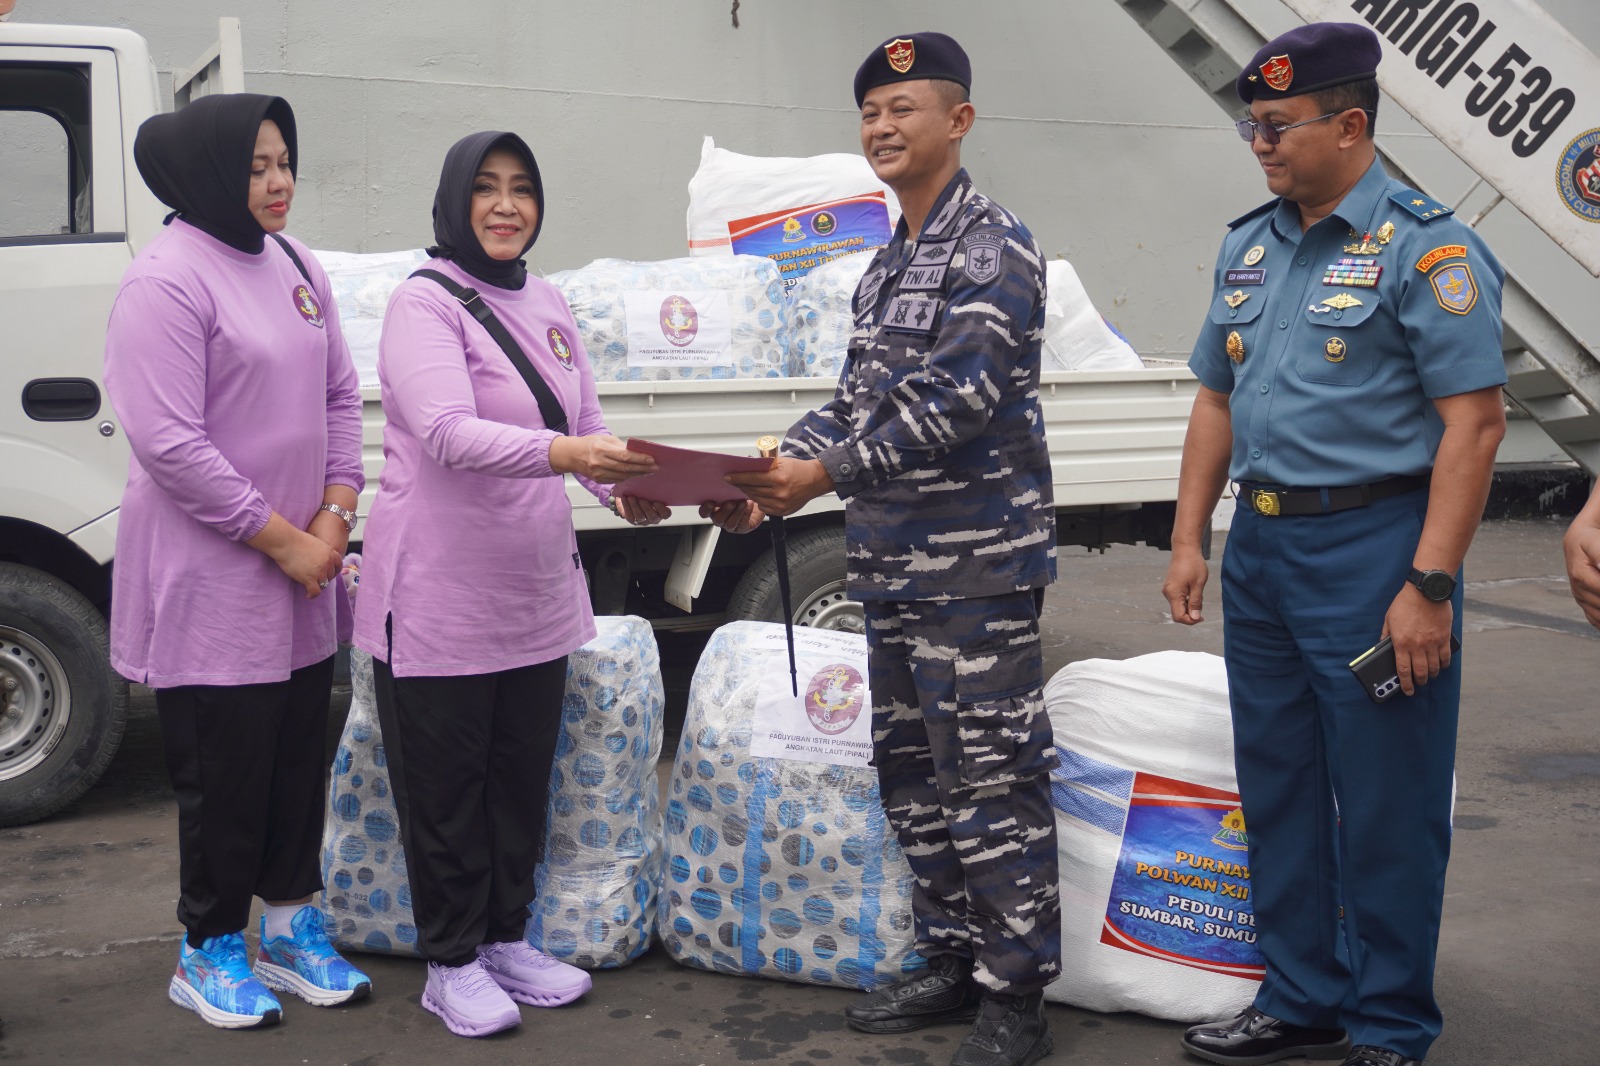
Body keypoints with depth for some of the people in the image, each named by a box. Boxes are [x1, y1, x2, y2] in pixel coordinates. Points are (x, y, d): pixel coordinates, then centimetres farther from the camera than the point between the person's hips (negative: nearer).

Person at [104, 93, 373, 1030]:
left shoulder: (295, 266, 9)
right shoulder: (167, 279, -15)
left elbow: (341, 395, 12)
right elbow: (169, 443, -20)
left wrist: (335, 515, -2)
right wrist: (284, 541, -16)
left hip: (300, 569, 7)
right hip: (212, 577, -7)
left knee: (300, 757, 15)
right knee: (225, 769, 4)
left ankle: (292, 928, 31)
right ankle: (210, 954, 22)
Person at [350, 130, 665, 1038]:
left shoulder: (547, 305, 10)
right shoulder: (425, 301, -12)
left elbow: (589, 426, 10)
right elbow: (447, 433, -27)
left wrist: (629, 488, -11)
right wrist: (562, 452, -41)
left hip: (536, 590, 7)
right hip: (440, 595, -7)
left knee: (524, 776, 16)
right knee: (445, 785, 6)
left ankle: (507, 938, 32)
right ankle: (452, 963, 21)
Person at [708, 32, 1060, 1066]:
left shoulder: (995, 246, -10)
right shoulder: (889, 261, 18)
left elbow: (956, 396, -20)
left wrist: (828, 472, -22)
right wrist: (775, 474, 4)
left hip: (977, 561, -9)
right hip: (894, 560, 9)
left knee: (990, 774, -4)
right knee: (913, 770, 15)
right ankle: (952, 960, 28)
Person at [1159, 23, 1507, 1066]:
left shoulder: (1425, 246, -11)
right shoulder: (1250, 245, 12)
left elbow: (1475, 420, -15)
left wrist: (1430, 586, -20)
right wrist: (1189, 540, 11)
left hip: (1373, 549, -7)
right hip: (1262, 549, 8)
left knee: (1387, 805, 3)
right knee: (1278, 786, 15)